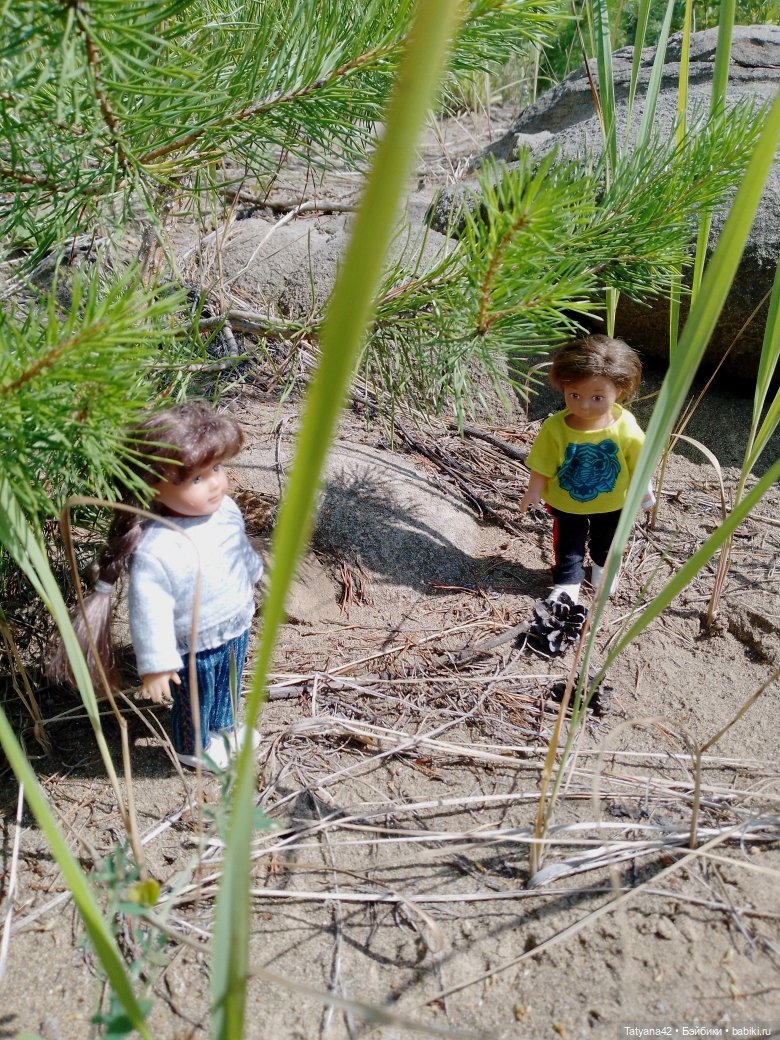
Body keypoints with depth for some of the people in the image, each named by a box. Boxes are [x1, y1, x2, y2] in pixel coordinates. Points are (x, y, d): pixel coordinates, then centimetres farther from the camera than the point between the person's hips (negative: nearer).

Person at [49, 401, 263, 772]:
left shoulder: (225, 508, -13)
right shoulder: (154, 550, -36)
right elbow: (150, 612, -29)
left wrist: (250, 580, 24)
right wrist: (155, 664, -23)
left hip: (237, 627, 7)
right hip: (195, 649, -7)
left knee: (227, 687, 32)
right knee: (194, 703, 22)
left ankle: (222, 727, 61)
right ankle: (194, 748, 51)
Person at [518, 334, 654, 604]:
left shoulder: (625, 426, -30)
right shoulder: (555, 428, -32)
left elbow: (637, 460, -12)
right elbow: (542, 464, -17)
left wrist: (643, 488, 0)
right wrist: (534, 491, -11)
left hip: (612, 501, 2)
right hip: (566, 502, -2)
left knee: (607, 538, 30)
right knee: (568, 544, 18)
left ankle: (603, 564, 60)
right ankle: (567, 581, 40)